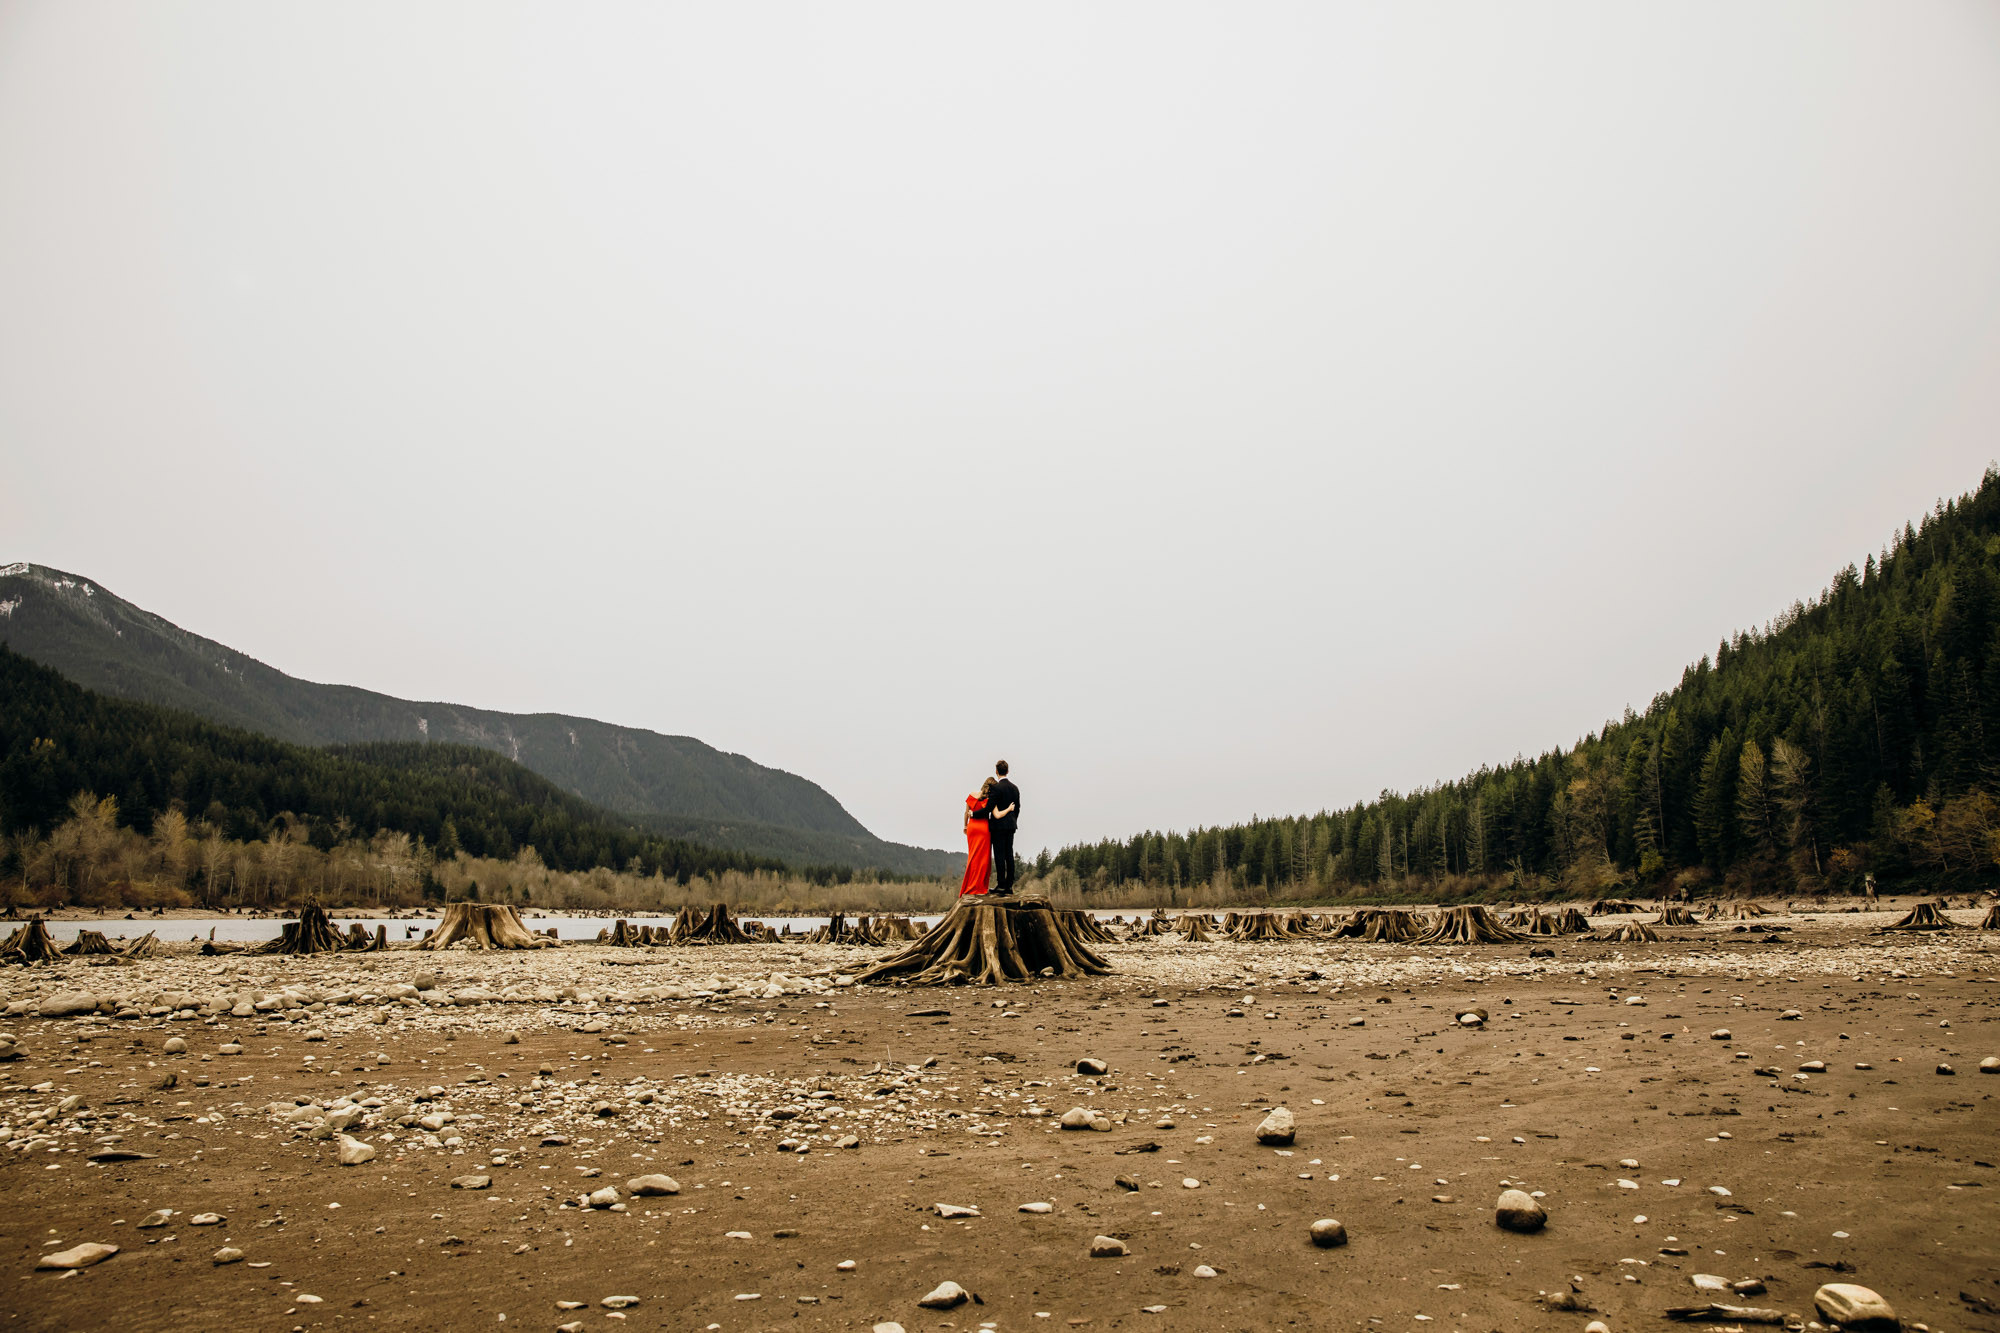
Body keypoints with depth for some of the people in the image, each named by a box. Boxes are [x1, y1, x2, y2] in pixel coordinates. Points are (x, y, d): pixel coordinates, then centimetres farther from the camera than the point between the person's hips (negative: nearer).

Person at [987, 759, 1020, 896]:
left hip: (999, 826, -7)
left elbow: (989, 808, -16)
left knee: (999, 856, -5)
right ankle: (1009, 887, 8)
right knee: (1009, 855, 7)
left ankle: (1001, 887, -6)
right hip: (1011, 826, 7)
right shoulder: (1015, 788, 10)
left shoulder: (997, 788, -13)